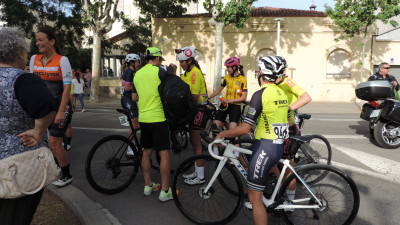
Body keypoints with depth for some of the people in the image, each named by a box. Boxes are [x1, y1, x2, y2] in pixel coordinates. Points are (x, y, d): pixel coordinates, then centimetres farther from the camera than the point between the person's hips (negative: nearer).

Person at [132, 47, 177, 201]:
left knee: (147, 152, 16)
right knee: (164, 153, 0)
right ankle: (165, 191, 5)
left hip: (143, 118, 7)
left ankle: (148, 186, 26)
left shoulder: (137, 74, 11)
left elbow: (134, 97, 15)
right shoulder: (158, 71, -9)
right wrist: (174, 72, 10)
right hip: (158, 118, -7)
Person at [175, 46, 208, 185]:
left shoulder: (195, 72, -16)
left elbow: (194, 97, -21)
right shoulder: (188, 72, 15)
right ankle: (197, 171, 28)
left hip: (199, 108, -10)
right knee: (193, 141, 15)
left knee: (196, 143, -4)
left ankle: (200, 177, 7)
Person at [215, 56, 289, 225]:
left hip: (265, 148, -9)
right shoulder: (281, 93, 10)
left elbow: (245, 128, -21)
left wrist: (222, 134, -6)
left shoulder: (261, 94, -17)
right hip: (279, 146, 9)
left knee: (254, 197, -1)